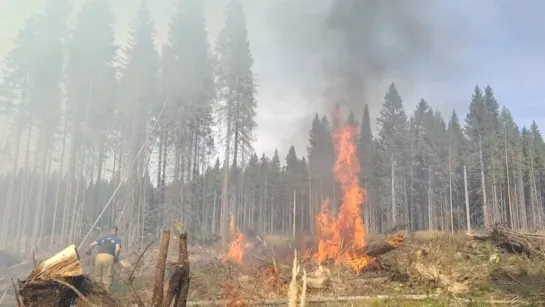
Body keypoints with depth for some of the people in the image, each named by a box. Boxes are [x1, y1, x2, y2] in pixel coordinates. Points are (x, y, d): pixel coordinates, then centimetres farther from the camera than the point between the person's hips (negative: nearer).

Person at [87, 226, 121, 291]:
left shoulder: (103, 238, 28)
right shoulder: (117, 239, 17)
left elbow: (91, 245, 23)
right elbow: (117, 249, -3)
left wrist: (89, 251, 43)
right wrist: (116, 258, 12)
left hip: (99, 256, 3)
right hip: (109, 257, -3)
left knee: (98, 276, 14)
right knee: (107, 278, 3)